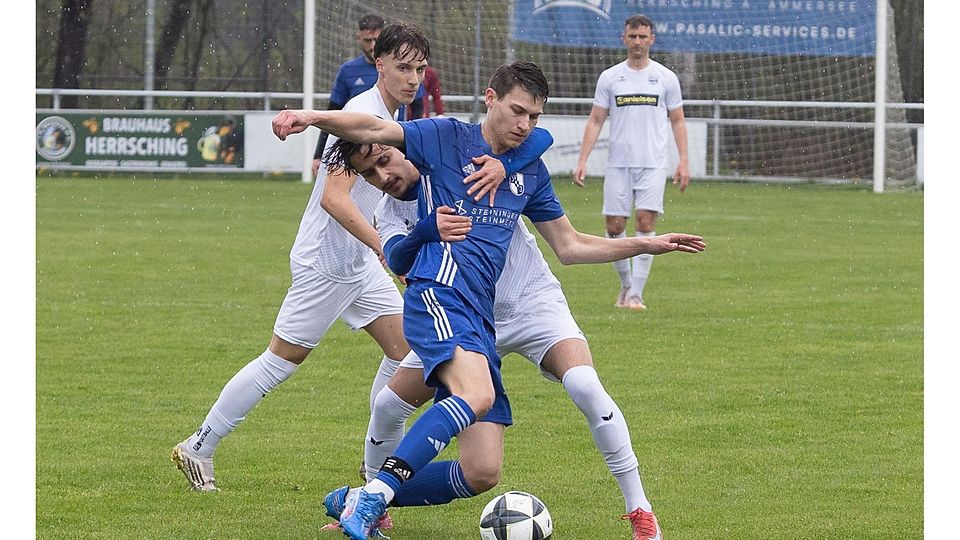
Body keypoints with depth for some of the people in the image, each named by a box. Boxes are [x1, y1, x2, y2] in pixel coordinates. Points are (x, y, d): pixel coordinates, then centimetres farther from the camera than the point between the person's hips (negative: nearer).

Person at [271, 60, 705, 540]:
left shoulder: (530, 171, 21)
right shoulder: (448, 138, 4)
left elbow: (569, 247, 29)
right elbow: (373, 130, -8)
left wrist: (646, 245, 24)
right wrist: (311, 118, -25)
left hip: (480, 319, 7)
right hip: (438, 294, -7)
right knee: (476, 396, -36)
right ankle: (373, 496, -35)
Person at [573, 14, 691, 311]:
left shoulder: (665, 78, 6)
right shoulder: (609, 78, 7)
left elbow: (677, 121, 10)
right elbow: (595, 121, 7)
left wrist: (683, 161, 0)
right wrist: (582, 161, -2)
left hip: (653, 164, -1)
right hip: (618, 163, 1)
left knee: (646, 221, -12)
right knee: (614, 226, 0)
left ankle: (636, 294, -9)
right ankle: (626, 284, 22)